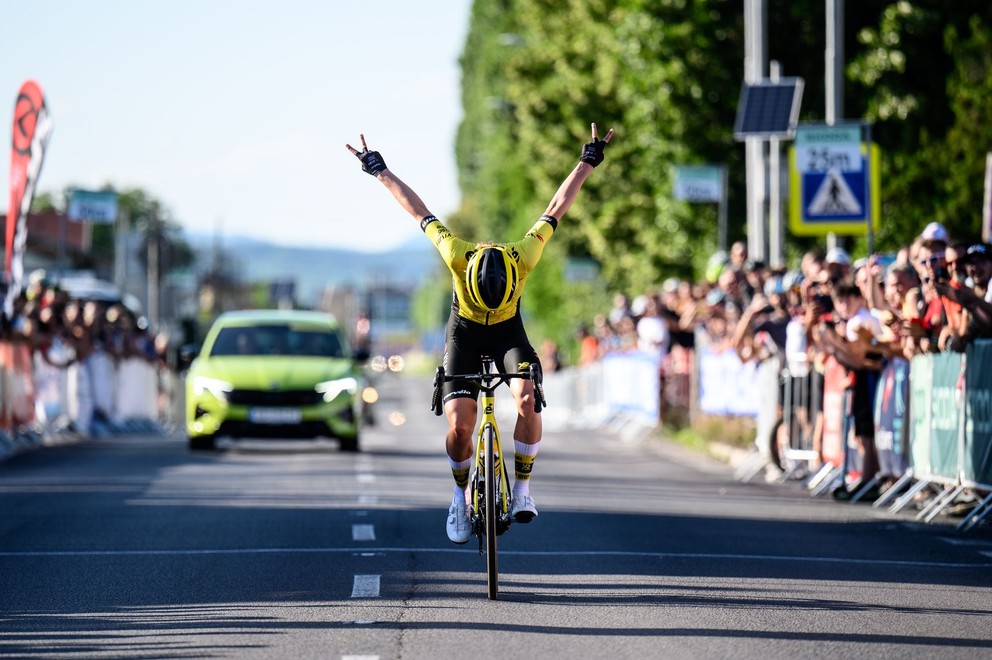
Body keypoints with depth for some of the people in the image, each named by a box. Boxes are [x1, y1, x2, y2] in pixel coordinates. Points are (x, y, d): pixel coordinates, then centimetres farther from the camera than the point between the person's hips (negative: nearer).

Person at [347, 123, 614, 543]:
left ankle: (521, 488, -15)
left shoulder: (523, 259, -33)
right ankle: (461, 494, 9)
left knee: (528, 399, -29)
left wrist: (588, 161, -12)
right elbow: (419, 212, -19)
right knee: (459, 427, -18)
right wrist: (380, 171, -8)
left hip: (509, 336, 1)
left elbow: (557, 208, -20)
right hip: (464, 338, -1)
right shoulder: (458, 258, -34)